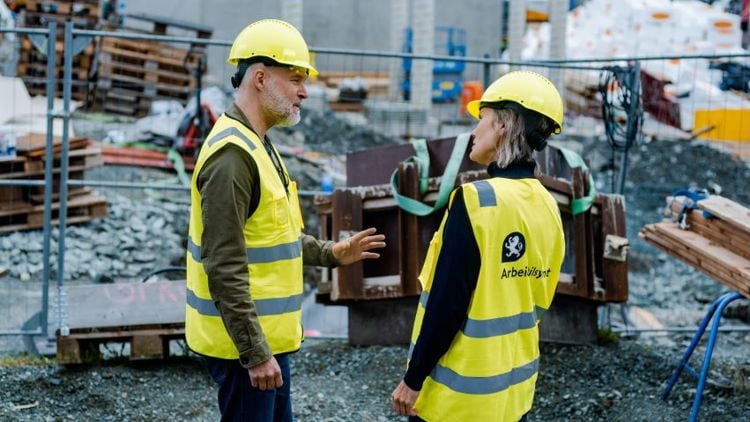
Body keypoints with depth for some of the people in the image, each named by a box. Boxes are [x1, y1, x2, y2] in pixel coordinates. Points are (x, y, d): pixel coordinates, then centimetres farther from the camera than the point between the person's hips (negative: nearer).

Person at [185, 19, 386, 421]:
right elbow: (225, 269, -24)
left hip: (266, 335, 10)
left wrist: (330, 253, 13)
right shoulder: (232, 154, -21)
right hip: (244, 341, -10)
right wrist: (255, 353, -23)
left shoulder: (256, 145, 12)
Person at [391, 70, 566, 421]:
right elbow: (535, 300, 9)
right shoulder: (547, 206, 2)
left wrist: (414, 379, -10)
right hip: (516, 388, 7)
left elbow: (446, 303, -19)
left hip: (459, 393, -7)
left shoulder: (478, 198, -19)